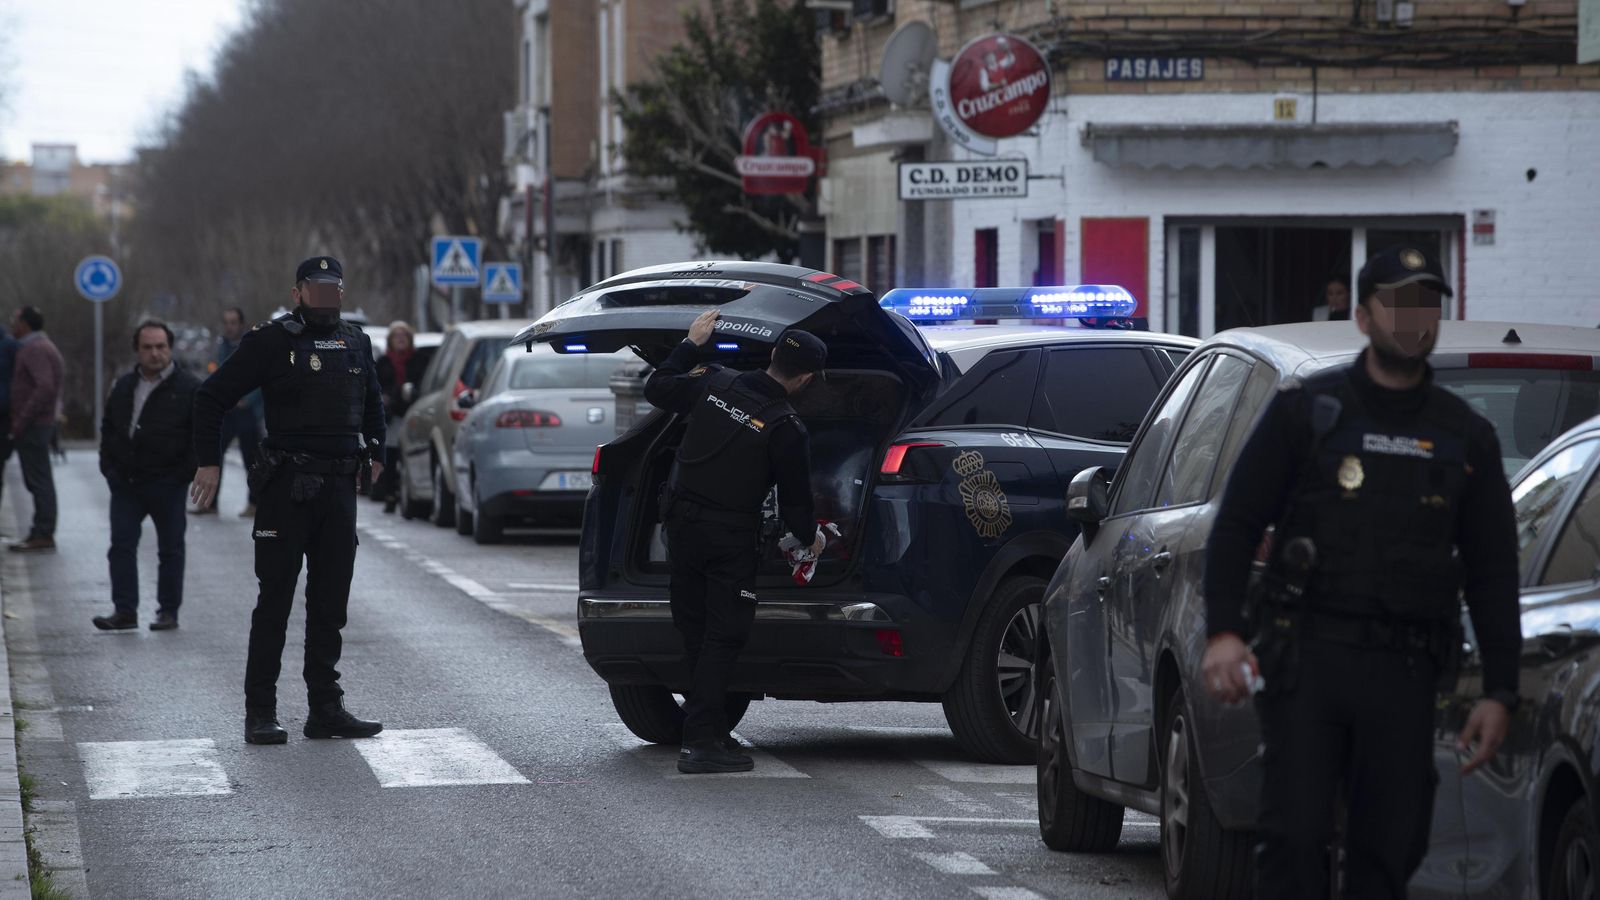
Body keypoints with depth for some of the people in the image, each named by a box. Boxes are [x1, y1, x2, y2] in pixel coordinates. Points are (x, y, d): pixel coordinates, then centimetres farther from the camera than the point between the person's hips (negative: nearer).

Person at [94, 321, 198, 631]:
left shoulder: (188, 388, -4)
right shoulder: (124, 387, 12)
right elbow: (108, 428, 21)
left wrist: (186, 473, -11)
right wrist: (109, 466, 9)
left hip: (167, 485, -4)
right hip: (125, 483, 4)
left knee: (170, 549, 5)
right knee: (121, 545, -1)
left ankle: (168, 612, 11)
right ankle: (124, 611, 1)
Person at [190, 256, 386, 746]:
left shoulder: (356, 342, 13)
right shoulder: (271, 341, -4)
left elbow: (372, 401, 32)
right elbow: (212, 397, -1)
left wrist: (375, 451, 25)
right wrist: (209, 461, -4)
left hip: (340, 485, 5)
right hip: (286, 484, -5)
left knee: (331, 602, 7)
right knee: (275, 599, -4)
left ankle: (326, 708, 12)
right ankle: (260, 713, -2)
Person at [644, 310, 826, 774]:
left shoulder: (714, 383, -3)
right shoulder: (788, 430, -14)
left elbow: (656, 388, 13)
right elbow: (795, 499, -3)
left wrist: (691, 344, 23)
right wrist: (810, 537, 16)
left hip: (682, 526, 5)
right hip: (731, 539, -5)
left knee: (694, 632, 13)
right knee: (723, 637, -1)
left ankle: (707, 733, 19)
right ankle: (702, 742, -7)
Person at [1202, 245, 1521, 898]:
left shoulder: (1467, 438, 13)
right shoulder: (1305, 410, 5)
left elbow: (1493, 574, 13)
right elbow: (1236, 524, 3)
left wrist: (1500, 694, 6)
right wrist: (1222, 632, -11)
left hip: (1405, 672, 3)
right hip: (1308, 652, -3)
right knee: (1294, 838, -10)